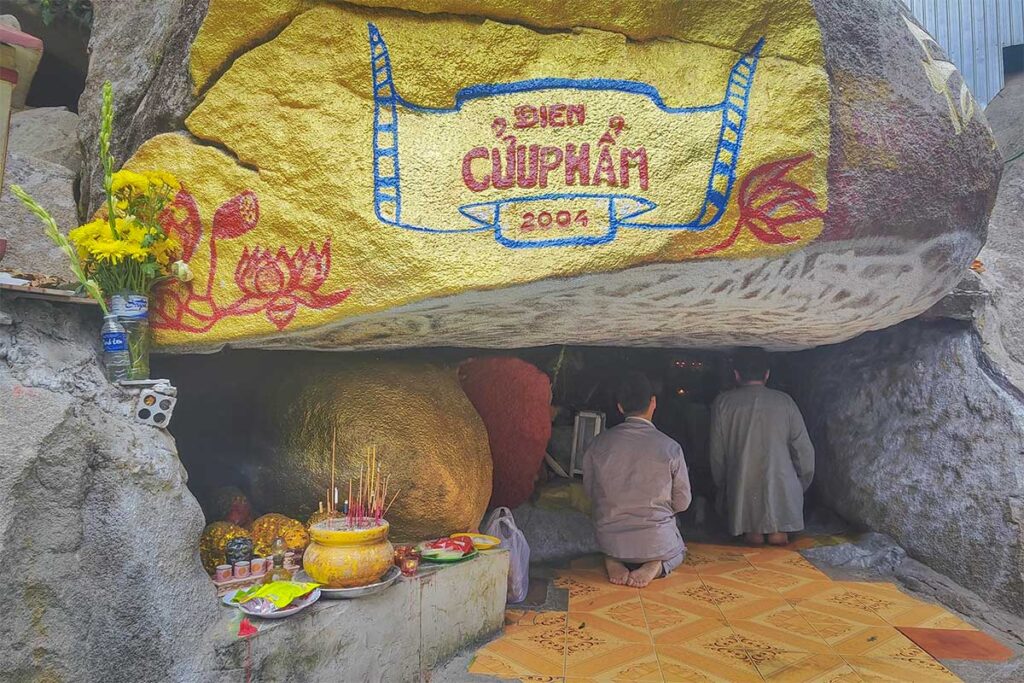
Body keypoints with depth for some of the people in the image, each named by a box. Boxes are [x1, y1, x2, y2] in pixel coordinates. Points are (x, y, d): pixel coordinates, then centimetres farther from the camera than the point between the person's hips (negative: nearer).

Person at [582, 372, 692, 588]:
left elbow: (589, 491, 3)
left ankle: (613, 561, 3)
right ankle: (656, 566, -1)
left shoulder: (599, 443, -10)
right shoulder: (670, 448, -15)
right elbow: (682, 503, -4)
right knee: (678, 552, 34)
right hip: (657, 542, -1)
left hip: (610, 542, 1)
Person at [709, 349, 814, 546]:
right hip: (782, 493, 0)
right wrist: (801, 487, 17)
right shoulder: (785, 402, 3)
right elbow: (805, 452, 3)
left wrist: (722, 487, 19)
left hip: (741, 492, 0)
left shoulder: (723, 403, 2)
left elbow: (717, 455, 4)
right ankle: (778, 530, 11)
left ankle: (752, 531, 6)